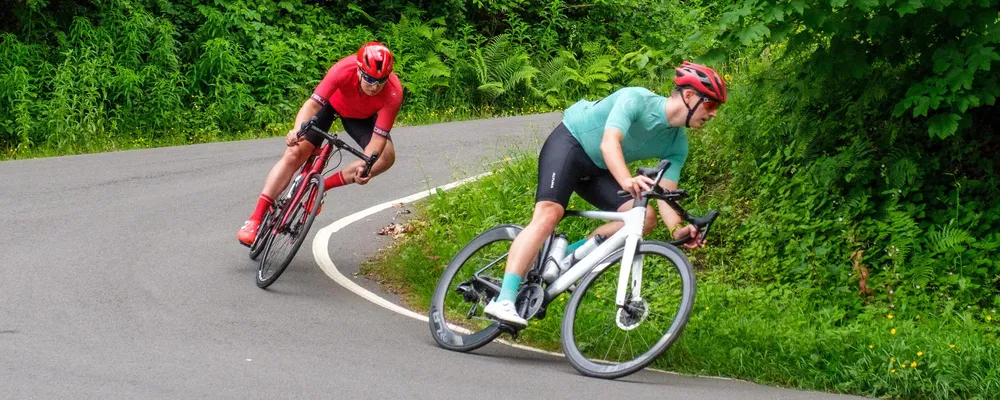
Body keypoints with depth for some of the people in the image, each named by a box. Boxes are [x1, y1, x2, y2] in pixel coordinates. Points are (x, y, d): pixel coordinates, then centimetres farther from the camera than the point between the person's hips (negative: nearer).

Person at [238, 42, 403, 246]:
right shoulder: (343, 70, -40)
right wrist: (297, 130, -62)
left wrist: (365, 164, -51)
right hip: (331, 102, -2)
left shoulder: (393, 93, -37)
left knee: (387, 156, -20)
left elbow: (379, 137, -34)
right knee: (294, 154, -15)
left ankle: (324, 185, -8)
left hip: (361, 116, 2)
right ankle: (256, 218, -12)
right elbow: (312, 104, -44)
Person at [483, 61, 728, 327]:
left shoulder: (677, 145, -5)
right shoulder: (636, 99, -25)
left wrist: (676, 229, -31)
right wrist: (626, 181, -56)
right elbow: (609, 143, -39)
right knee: (548, 214, -28)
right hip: (569, 144, -7)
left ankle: (565, 257, -7)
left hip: (597, 171, 7)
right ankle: (504, 300, -36)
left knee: (646, 217, -12)